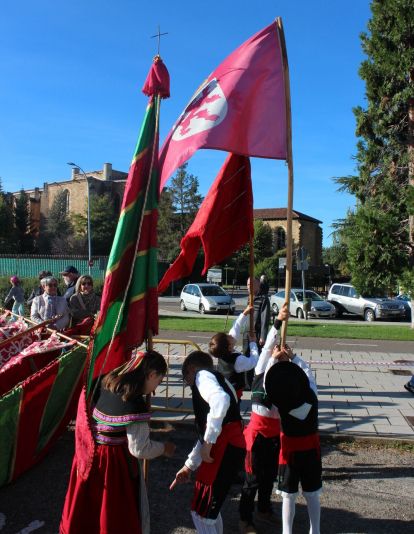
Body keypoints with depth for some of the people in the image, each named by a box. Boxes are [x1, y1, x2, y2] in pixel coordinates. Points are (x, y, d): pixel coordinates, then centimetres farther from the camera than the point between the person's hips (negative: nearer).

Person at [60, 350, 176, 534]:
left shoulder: (106, 383, -4)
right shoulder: (135, 405, -26)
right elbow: (140, 449, -21)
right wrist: (163, 448, -4)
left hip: (89, 454, 7)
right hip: (115, 463, -7)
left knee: (87, 512, 26)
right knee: (120, 517, 15)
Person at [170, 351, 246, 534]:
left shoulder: (203, 375, 0)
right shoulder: (219, 380, 27)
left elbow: (220, 400, -24)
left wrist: (207, 443, -19)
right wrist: (188, 466, 31)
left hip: (224, 447, -9)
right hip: (231, 447, 9)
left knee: (201, 513, 3)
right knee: (209, 508, 24)